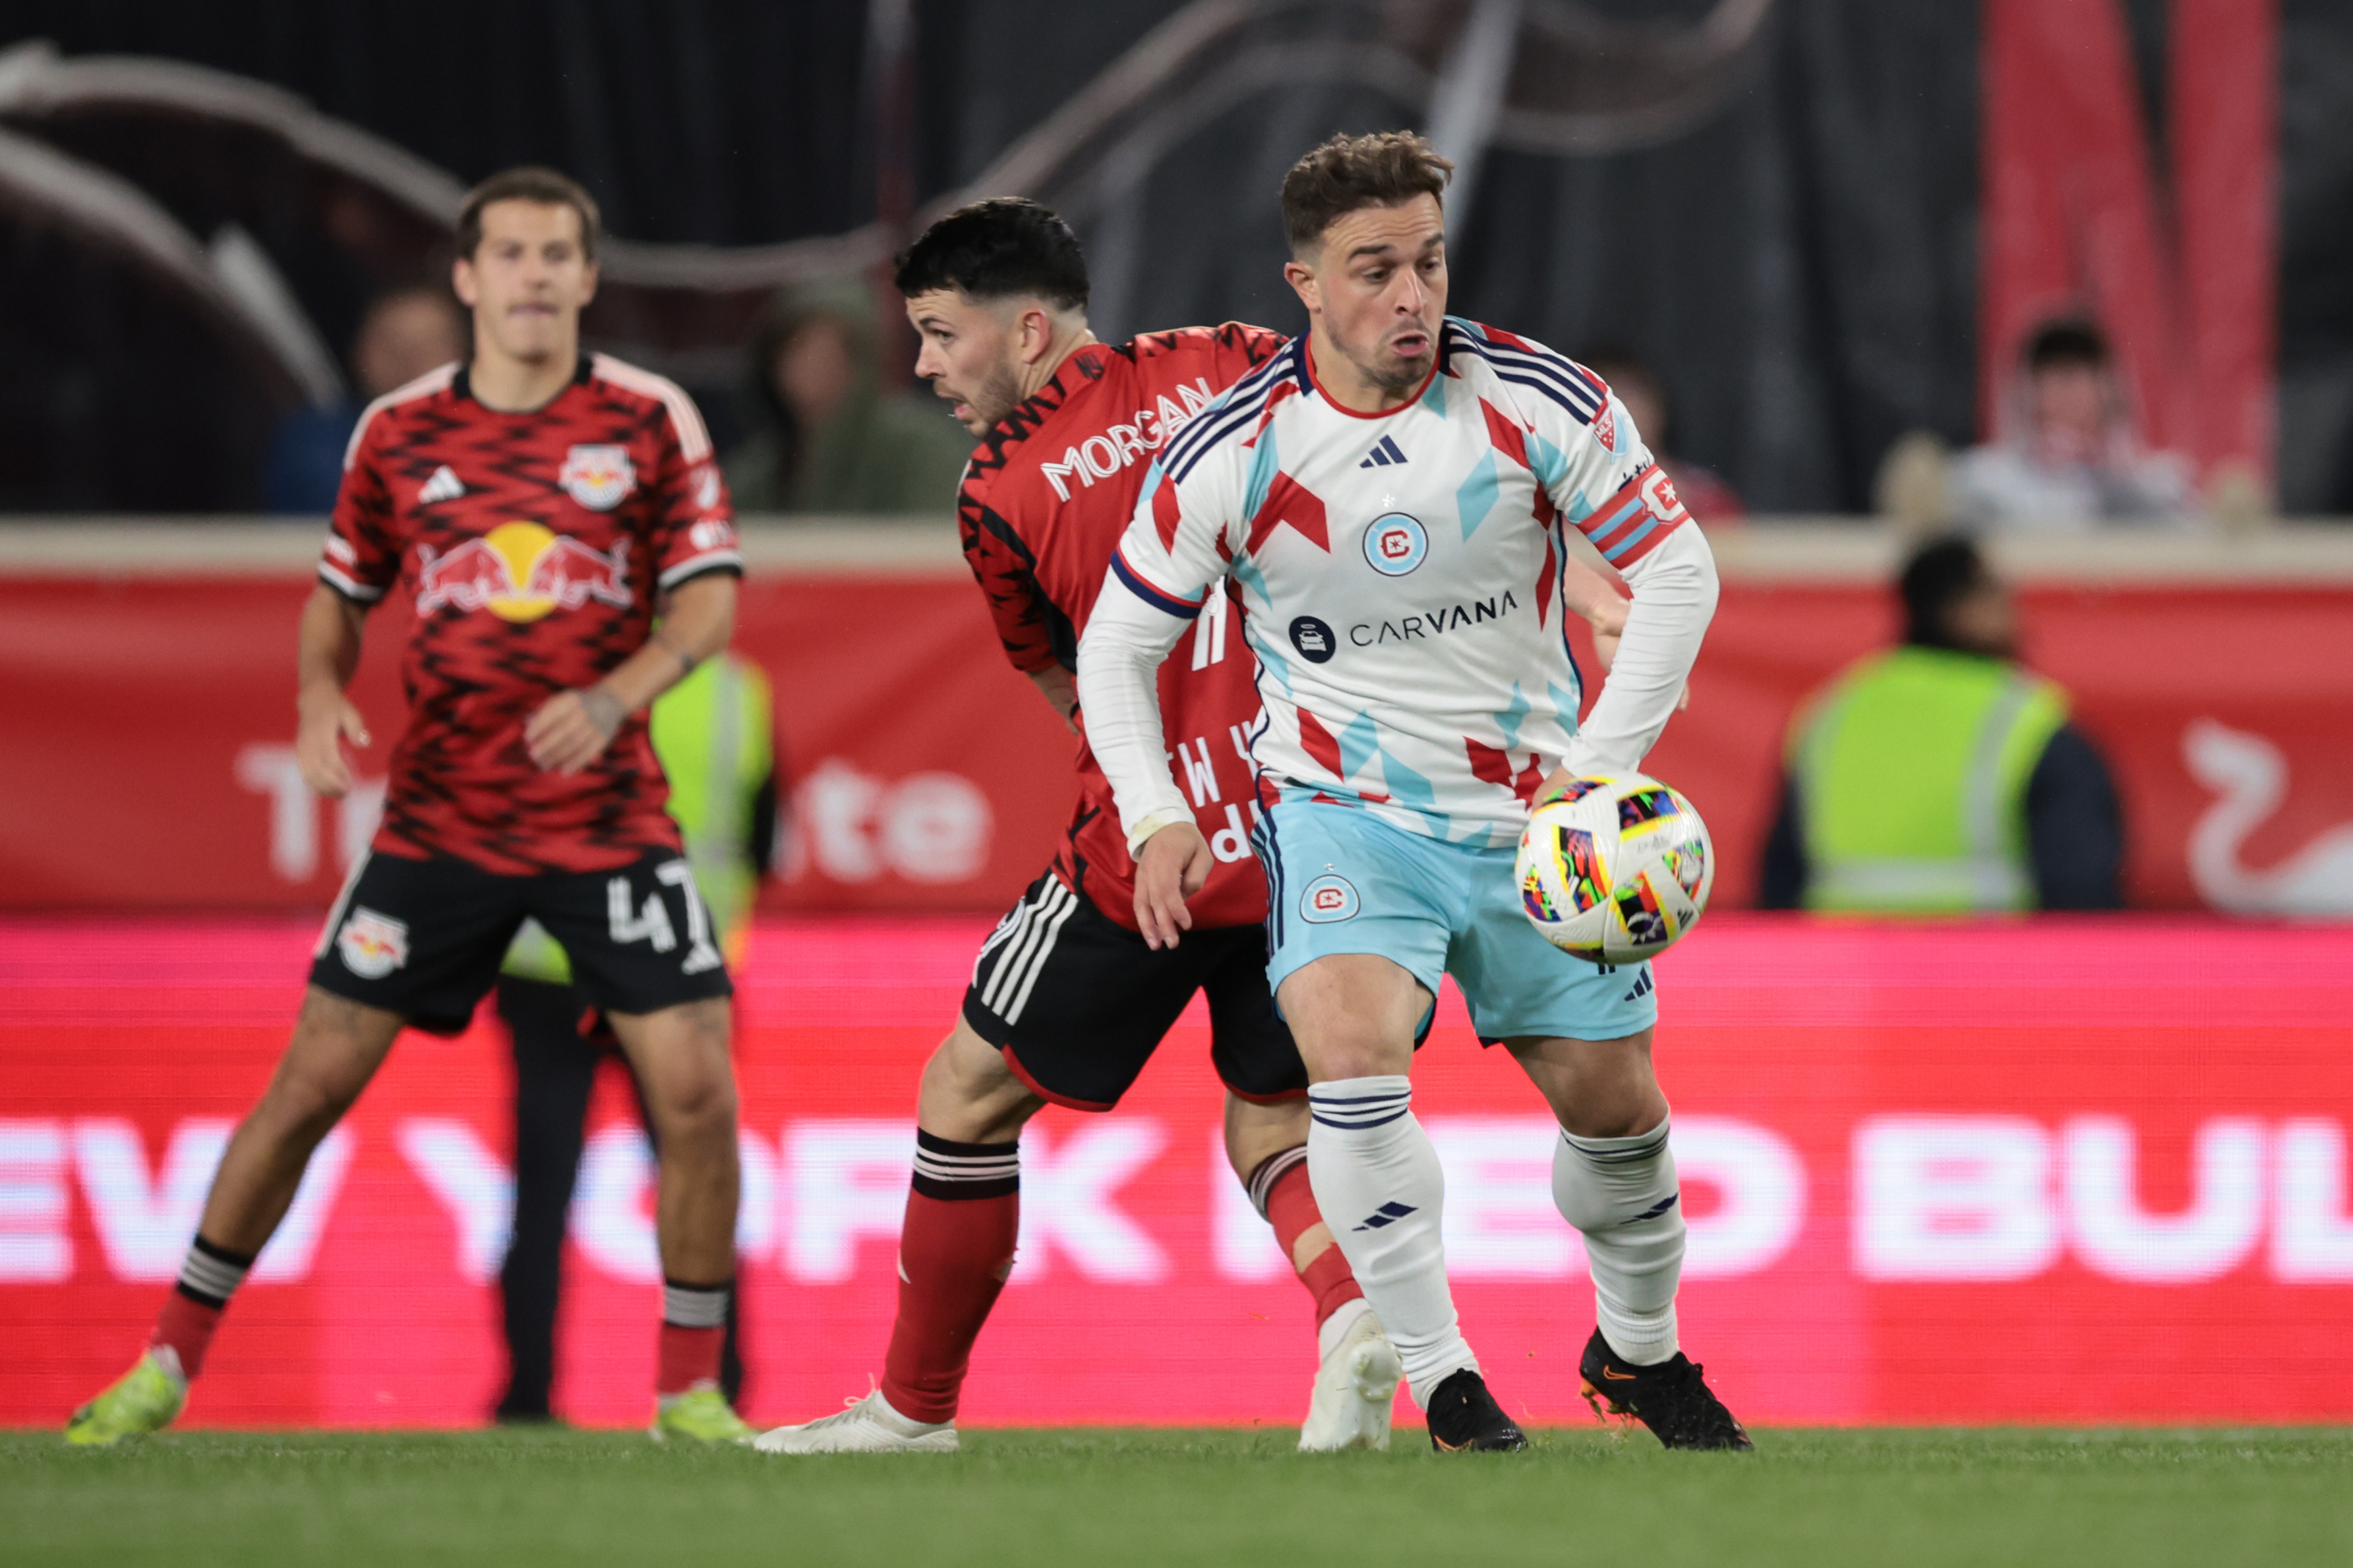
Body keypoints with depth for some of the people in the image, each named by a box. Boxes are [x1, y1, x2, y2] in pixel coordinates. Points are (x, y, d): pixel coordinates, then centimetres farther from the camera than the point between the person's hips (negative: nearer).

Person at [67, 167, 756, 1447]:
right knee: (312, 1081, -2)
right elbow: (341, 595, 15)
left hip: (608, 817, -1)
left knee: (695, 1090, -11)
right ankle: (169, 1364, 10)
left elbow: (709, 601, -4)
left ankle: (690, 1390, 6)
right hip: (438, 818, 1)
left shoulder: (651, 420, -1)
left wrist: (617, 695, -22)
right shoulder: (398, 432, 4)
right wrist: (320, 696, -6)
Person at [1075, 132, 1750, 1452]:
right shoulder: (1232, 453, -12)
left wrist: (1600, 764, -13)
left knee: (1615, 1104, 5)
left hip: (1532, 809, 2)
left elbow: (1678, 567, -4)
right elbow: (1117, 645, -1)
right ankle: (1440, 1381, -18)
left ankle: (1640, 1354, 34)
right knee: (1351, 1049, -28)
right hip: (1344, 806, -2)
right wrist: (1157, 819, -14)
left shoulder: (1536, 401, -11)